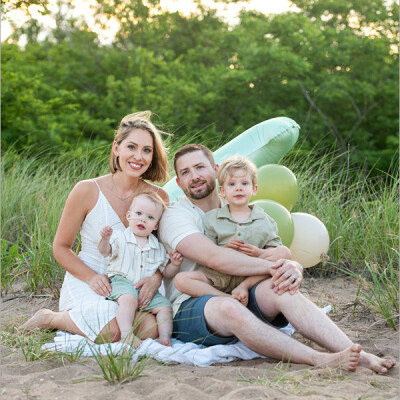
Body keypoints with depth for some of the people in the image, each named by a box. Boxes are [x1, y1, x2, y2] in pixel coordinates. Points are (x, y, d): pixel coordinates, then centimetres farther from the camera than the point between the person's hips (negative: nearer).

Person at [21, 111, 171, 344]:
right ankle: (52, 318, 1)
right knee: (112, 331, -32)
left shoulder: (159, 197, -1)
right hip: (86, 280, -4)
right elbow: (61, 248, -1)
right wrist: (92, 277, -17)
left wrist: (157, 277, -15)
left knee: (151, 328, -26)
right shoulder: (87, 191, -9)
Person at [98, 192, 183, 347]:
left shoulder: (158, 248, 14)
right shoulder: (120, 237, 3)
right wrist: (105, 239, -33)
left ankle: (165, 337, -11)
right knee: (128, 298, -35)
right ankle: (126, 334, -39)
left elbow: (166, 273, 19)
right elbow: (104, 251, -13)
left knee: (164, 306, -11)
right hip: (122, 282, -5)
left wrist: (174, 264, -1)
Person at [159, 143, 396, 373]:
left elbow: (280, 254, 5)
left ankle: (357, 355, -39)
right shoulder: (175, 216, -2)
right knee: (228, 308, -38)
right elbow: (214, 257, -20)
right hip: (189, 309, -4)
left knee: (279, 289, -27)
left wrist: (292, 268, -20)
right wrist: (272, 266, -24)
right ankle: (319, 361, -46)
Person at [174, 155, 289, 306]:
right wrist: (225, 248, -15)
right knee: (181, 280, -22)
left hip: (253, 274, 0)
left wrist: (258, 253, -15)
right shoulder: (212, 218, 10)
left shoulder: (265, 221, 11)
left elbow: (275, 251, 6)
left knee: (284, 251, -20)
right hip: (220, 275, 0)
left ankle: (244, 287, -25)